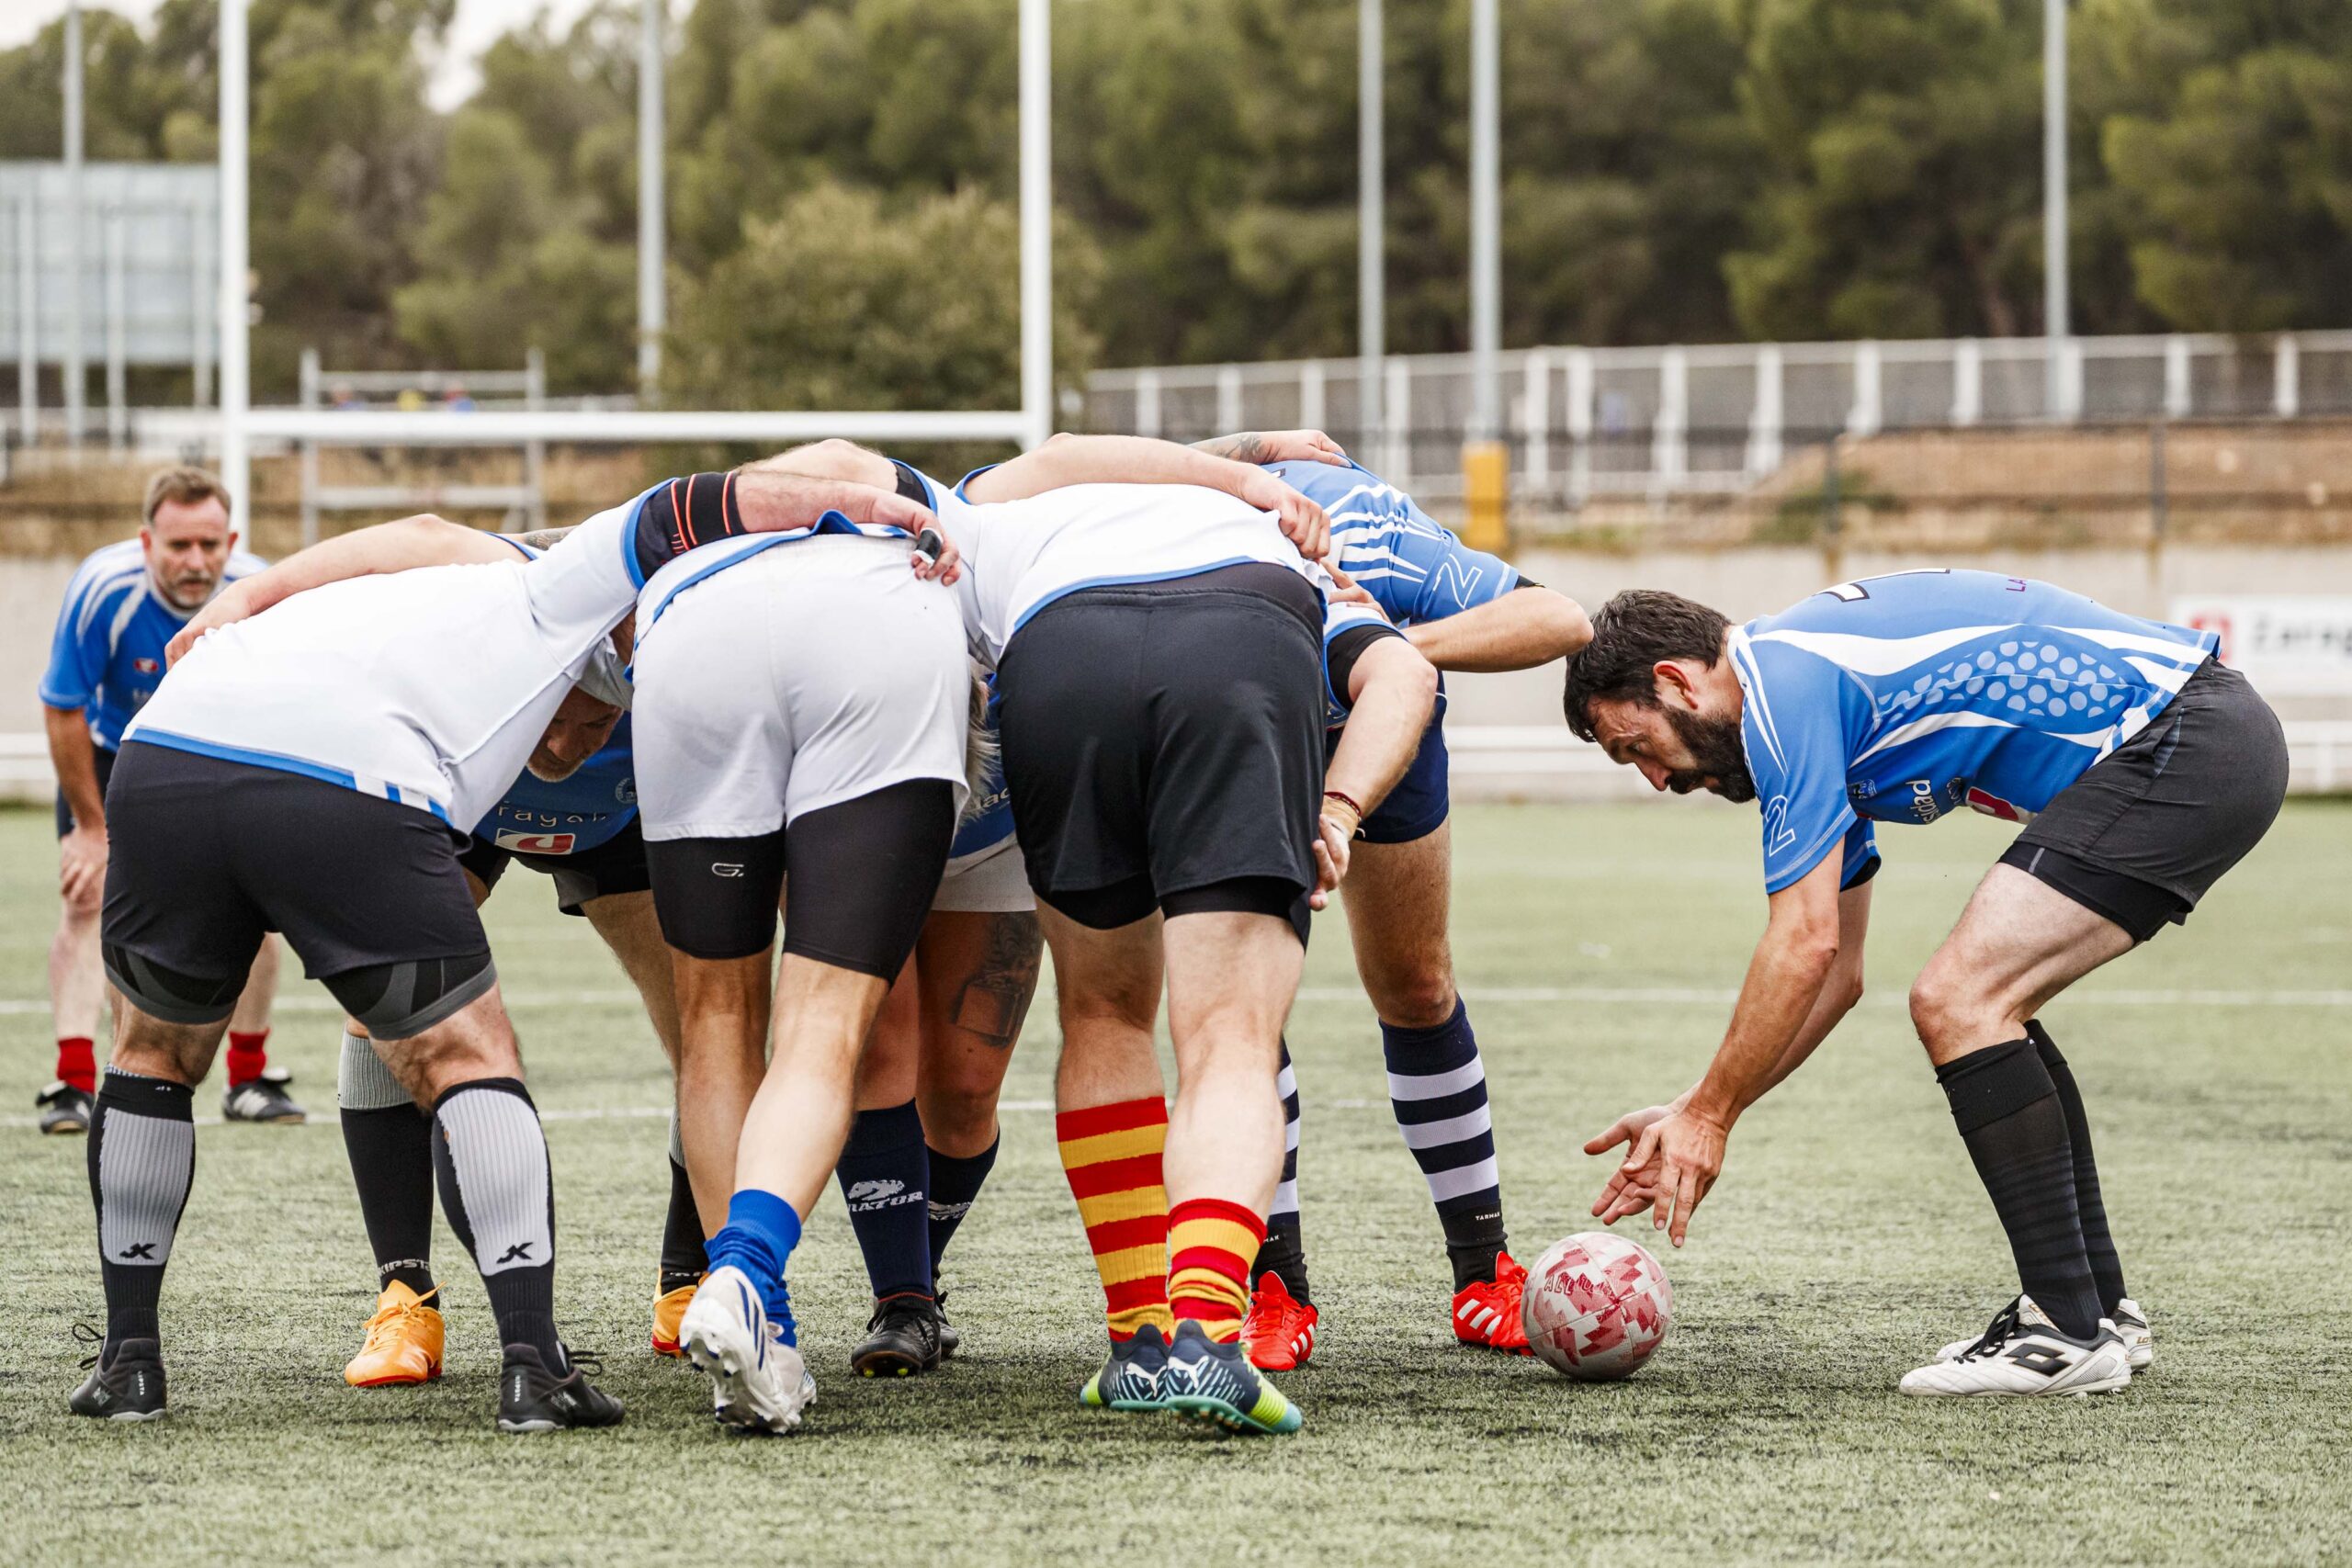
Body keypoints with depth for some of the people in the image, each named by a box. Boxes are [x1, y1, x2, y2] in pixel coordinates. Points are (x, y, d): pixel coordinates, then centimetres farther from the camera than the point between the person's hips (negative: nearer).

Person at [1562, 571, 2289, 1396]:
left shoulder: (1783, 685, -11)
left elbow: (1805, 943, -15)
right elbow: (1836, 972, 25)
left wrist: (1707, 1116, -5)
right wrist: (1691, 1117, 22)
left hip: (2187, 748, -11)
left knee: (1959, 1002, -13)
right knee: (1984, 1009, 16)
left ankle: (2070, 1332, -11)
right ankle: (2100, 1310, 19)